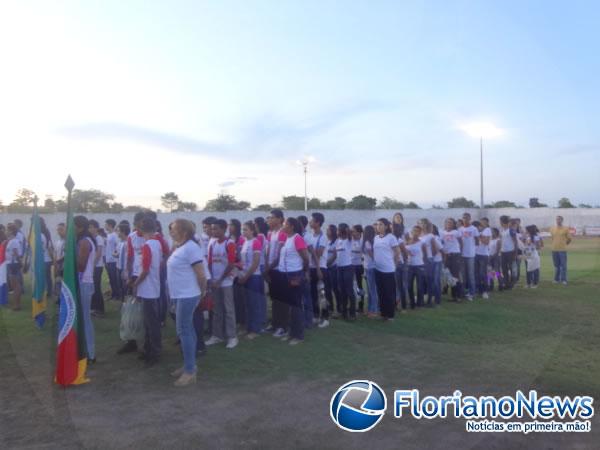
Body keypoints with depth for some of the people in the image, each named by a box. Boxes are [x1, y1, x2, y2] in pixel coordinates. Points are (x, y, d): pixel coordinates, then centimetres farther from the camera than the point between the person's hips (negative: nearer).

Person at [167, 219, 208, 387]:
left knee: (184, 331, -6)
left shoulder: (191, 248, -20)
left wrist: (202, 291, -7)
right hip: (180, 295, 10)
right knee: (188, 330, 15)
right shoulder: (180, 247, 11)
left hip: (187, 296, -10)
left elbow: (201, 274, -19)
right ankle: (189, 365, 26)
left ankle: (190, 371, 1)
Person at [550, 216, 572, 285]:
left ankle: (564, 280, 2)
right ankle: (557, 279, 18)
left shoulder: (566, 229, -2)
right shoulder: (552, 229, 8)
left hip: (562, 250, -3)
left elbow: (569, 239, 6)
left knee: (563, 265, -3)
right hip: (554, 250, 3)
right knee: (556, 265, 10)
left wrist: (564, 244, 13)